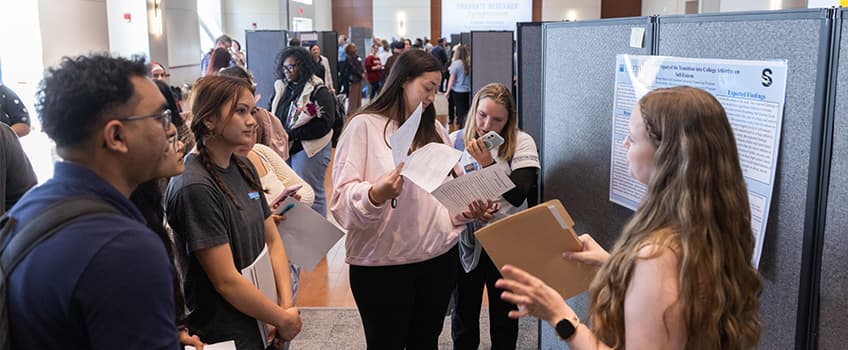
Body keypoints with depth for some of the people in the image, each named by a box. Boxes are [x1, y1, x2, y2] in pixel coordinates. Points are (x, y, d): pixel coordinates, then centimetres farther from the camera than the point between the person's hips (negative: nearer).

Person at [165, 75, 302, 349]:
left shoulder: (244, 168, 2)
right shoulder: (195, 187, -22)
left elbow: (273, 240, 4)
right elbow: (226, 281, -21)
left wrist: (286, 305, -7)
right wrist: (284, 319, -11)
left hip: (263, 324, 7)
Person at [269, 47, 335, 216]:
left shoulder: (318, 90, -11)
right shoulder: (280, 87, 9)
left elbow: (324, 123, -18)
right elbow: (272, 114, 17)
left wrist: (290, 134, -19)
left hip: (309, 149, -7)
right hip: (284, 148, 7)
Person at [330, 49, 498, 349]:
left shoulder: (434, 129, 11)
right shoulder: (364, 126, -7)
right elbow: (342, 201, -13)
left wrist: (470, 210, -9)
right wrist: (375, 194, -33)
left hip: (439, 256, 5)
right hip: (381, 263, -5)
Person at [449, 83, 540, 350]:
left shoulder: (522, 143, -8)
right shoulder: (455, 141, -1)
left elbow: (518, 195, -17)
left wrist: (488, 164, -26)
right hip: (465, 240, 2)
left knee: (504, 316, 14)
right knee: (463, 315, 17)